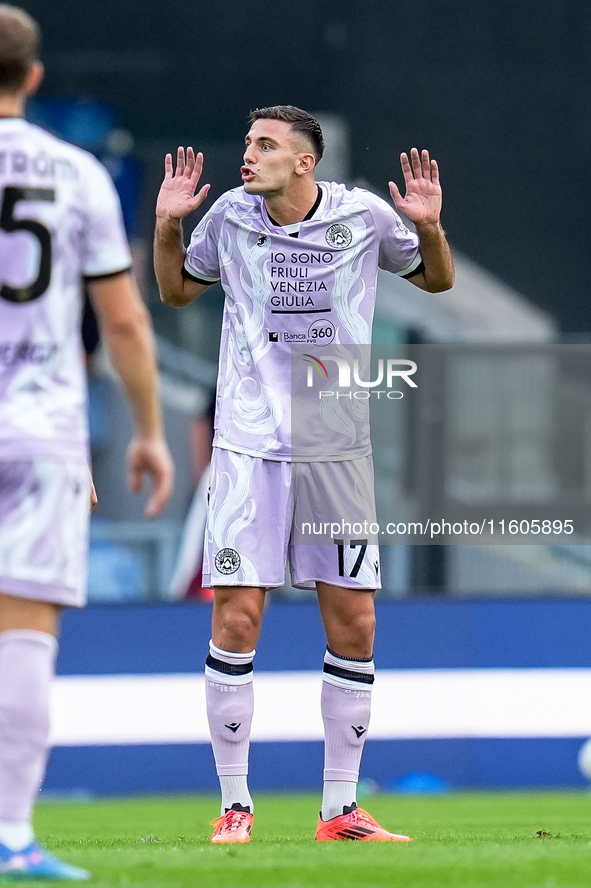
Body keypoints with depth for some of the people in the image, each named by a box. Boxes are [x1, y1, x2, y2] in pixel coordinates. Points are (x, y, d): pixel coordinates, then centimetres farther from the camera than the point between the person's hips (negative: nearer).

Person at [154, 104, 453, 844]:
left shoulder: (364, 217, -1)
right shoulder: (230, 216, 1)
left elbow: (436, 280, 15)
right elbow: (177, 290, 18)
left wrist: (429, 227, -5)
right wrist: (167, 226, 1)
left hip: (340, 445, 1)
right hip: (249, 445, -1)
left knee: (354, 626, 1)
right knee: (236, 620, -7)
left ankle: (340, 809, 11)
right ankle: (235, 805, 3)